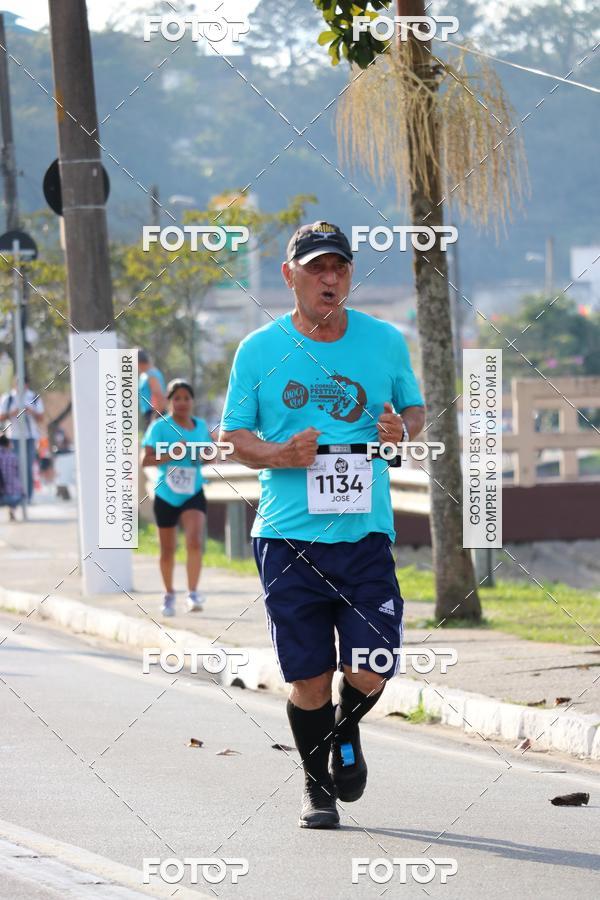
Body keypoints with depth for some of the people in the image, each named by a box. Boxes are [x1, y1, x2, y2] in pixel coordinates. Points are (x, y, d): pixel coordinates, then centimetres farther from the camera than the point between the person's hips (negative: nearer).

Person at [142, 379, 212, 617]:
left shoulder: (201, 426, 5)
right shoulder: (160, 427, -7)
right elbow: (146, 459, -12)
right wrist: (171, 454, -24)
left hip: (193, 494, 1)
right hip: (166, 496, -1)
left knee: (194, 539, -21)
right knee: (167, 550, 10)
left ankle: (193, 593, -19)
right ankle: (169, 595, 30)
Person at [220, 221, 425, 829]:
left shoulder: (385, 342, 7)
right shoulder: (258, 351, 2)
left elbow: (414, 407, 19)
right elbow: (232, 436, 8)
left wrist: (404, 430, -5)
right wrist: (279, 454, -12)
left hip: (365, 534, 1)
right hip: (287, 536, -1)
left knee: (371, 673, -6)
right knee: (309, 679, -1)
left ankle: (345, 734, 28)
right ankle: (317, 785, 23)